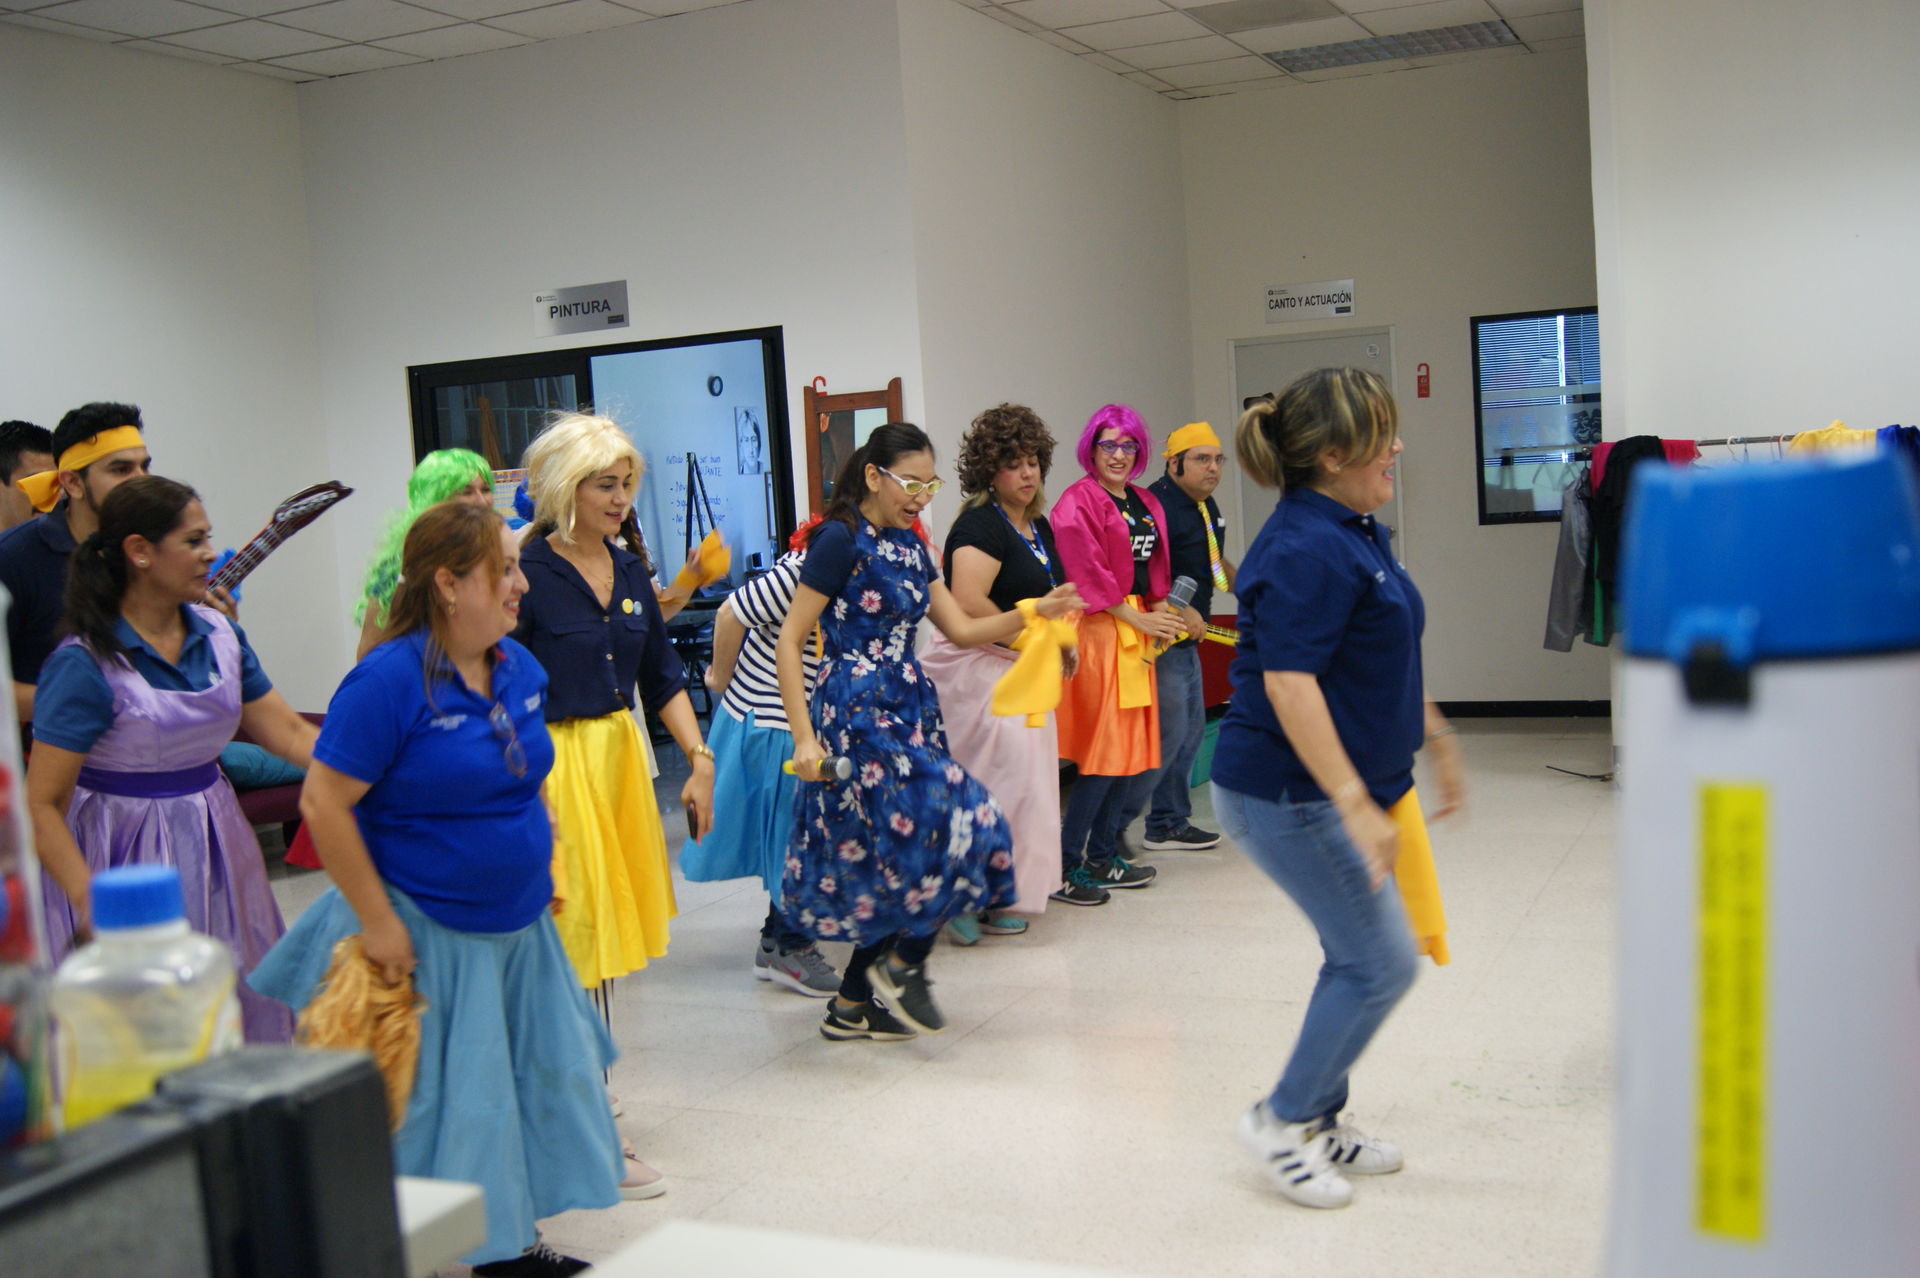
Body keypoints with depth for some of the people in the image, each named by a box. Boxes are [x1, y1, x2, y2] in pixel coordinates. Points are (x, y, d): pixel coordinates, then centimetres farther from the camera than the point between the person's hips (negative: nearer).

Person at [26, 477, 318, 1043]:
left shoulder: (218, 632, 3)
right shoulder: (85, 664, -16)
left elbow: (288, 731, 5)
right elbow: (42, 805, -16)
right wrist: (92, 905, -25)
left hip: (213, 846, 6)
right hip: (126, 855, -6)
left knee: (240, 1023, 12)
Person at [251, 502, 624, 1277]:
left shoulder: (520, 668, 3)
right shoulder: (390, 678, -21)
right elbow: (324, 805, -21)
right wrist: (377, 922, -20)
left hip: (514, 924, 8)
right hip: (426, 933, -8)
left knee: (537, 1077, 15)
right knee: (429, 1101, 3)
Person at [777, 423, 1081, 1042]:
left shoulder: (908, 544, 14)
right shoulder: (841, 539, -10)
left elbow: (962, 629, 14)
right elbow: (790, 641, -12)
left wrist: (1035, 613, 1)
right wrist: (804, 737, -17)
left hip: (908, 711, 8)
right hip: (858, 713, -8)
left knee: (894, 863, 8)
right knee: (963, 828, -13)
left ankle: (852, 1006, 19)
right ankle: (902, 965, 6)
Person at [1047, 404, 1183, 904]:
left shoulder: (1146, 503, 17)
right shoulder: (1078, 502, -8)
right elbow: (1089, 574, -14)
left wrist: (1159, 610, 4)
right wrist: (1138, 619, -13)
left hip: (1138, 629, 8)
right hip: (1099, 631, -8)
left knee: (1133, 748, 8)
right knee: (1104, 749, -10)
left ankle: (1103, 857, 18)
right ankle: (1063, 866, -3)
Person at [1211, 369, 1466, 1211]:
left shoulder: (1350, 533, 12)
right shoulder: (1306, 549, -22)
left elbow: (1380, 665, 24)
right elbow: (1287, 683, -28)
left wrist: (1434, 737, 27)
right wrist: (1356, 805, -29)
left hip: (1335, 791, 10)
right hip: (1290, 796, -10)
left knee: (1359, 960, 16)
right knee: (1382, 964, -3)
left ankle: (1320, 1122, 30)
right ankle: (1281, 1120, 11)